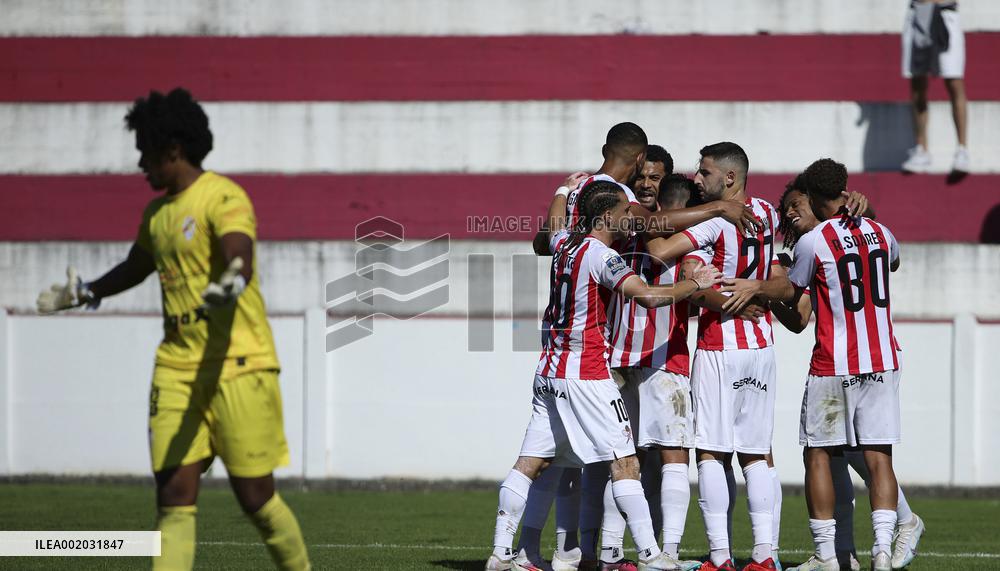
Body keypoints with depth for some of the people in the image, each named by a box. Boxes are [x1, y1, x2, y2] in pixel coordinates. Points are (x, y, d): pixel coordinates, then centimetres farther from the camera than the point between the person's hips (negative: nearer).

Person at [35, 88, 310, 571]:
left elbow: (240, 257, -29)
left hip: (238, 365, -7)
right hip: (176, 367, 7)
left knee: (255, 497, -4)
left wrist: (231, 283, -50)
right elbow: (136, 267, 37)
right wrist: (84, 293, 48)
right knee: (174, 495, -4)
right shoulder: (157, 213, 17)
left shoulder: (223, 198, -10)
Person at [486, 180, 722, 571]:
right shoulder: (601, 256, -13)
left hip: (549, 371, 8)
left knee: (530, 462, 8)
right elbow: (648, 296, -24)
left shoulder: (564, 244, 10)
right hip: (586, 374, -8)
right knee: (624, 462, -7)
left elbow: (554, 221, 35)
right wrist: (697, 283, -11)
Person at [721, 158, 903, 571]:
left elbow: (790, 290, 6)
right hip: (882, 364, 4)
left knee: (818, 456, 7)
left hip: (833, 367, -4)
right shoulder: (880, 233, 6)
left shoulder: (812, 242, -9)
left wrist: (756, 287, 22)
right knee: (878, 457, 3)